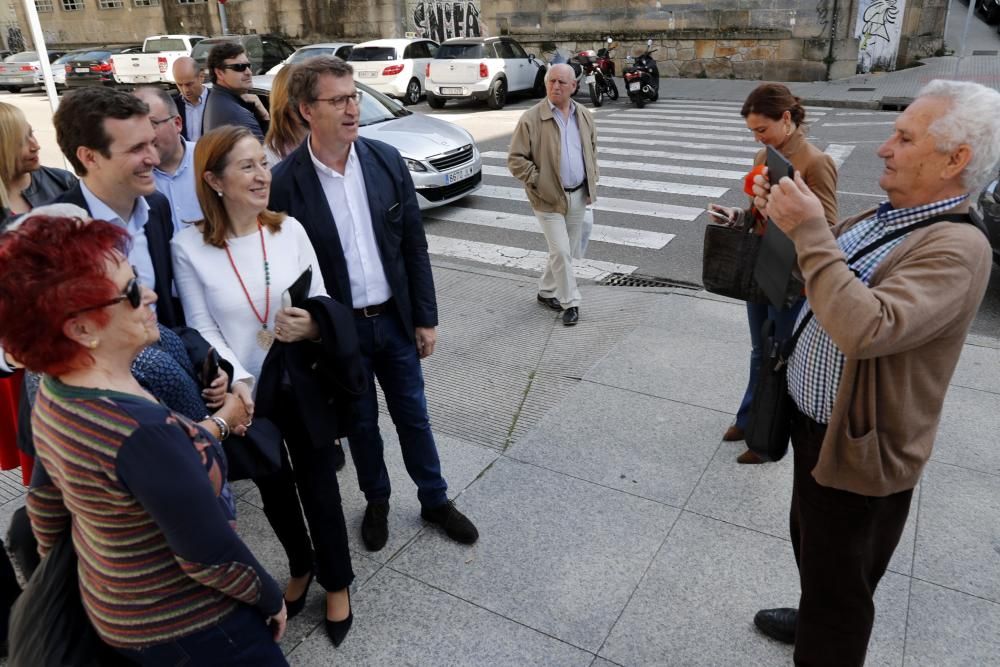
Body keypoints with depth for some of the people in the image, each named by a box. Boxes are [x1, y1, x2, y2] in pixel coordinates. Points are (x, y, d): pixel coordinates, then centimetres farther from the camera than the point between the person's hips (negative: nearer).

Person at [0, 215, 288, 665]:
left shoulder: (54, 391, -8)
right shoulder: (142, 431, -36)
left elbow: (45, 501, 8)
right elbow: (211, 559, -27)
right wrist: (272, 599, -10)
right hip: (186, 628, -8)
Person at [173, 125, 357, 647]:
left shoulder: (290, 229, -8)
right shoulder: (188, 246, -11)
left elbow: (323, 301, -4)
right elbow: (201, 328, -10)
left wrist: (312, 325, -26)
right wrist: (237, 381, -23)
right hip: (245, 396, 0)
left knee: (318, 485, 12)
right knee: (273, 489, 20)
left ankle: (337, 582, 36)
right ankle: (300, 568, 47)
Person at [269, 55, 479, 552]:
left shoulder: (386, 160, -4)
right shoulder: (285, 182, -14)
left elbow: (414, 245, 1)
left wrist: (425, 317, 1)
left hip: (395, 319, 2)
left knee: (413, 415, 16)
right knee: (361, 424, 17)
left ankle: (435, 500, 36)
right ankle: (377, 502, 41)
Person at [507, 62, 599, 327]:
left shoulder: (584, 116, 7)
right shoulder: (531, 119, -11)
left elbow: (592, 149, 20)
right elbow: (515, 159, -10)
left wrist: (592, 183, 12)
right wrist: (538, 183, -15)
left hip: (578, 196, 6)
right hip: (549, 198, -6)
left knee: (567, 250, 14)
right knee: (561, 252, -6)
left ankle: (546, 291, 32)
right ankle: (570, 303, 6)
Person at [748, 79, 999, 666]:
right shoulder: (883, 217, 2)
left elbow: (865, 329, -41)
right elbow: (812, 280, 16)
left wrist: (809, 231, -35)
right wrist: (781, 219, -2)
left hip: (856, 446, -9)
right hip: (814, 425, 9)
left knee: (838, 578, 12)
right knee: (810, 542, 30)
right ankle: (814, 620, 56)